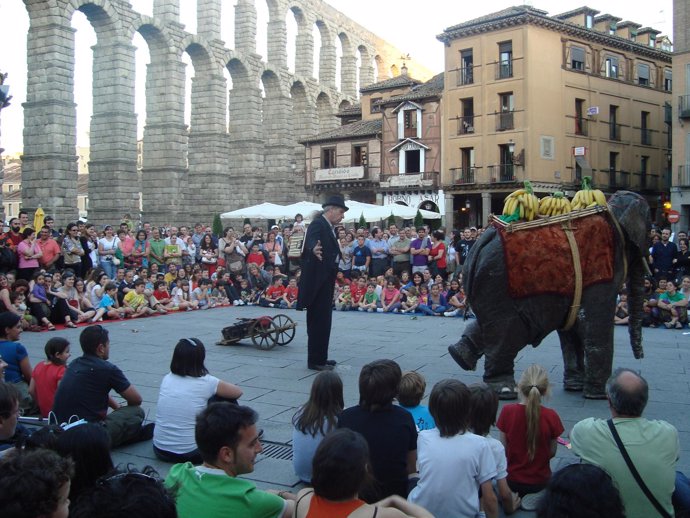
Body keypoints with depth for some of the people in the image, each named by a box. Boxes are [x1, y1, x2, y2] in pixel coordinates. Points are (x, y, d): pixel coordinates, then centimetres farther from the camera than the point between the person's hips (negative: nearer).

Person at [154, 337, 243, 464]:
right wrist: (218, 390, 27)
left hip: (159, 450, 5)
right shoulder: (205, 382, -10)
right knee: (227, 400, 9)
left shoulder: (167, 379, 2)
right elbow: (238, 392, 6)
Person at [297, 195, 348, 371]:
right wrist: (314, 249, -58)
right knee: (318, 321, -6)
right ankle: (315, 361, 0)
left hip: (325, 282, 10)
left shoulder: (328, 226, 14)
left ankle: (320, 358, 24)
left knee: (322, 321, 15)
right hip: (317, 282, -10)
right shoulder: (317, 224, -16)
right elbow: (312, 239, -38)